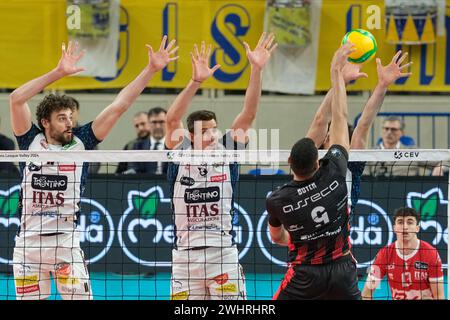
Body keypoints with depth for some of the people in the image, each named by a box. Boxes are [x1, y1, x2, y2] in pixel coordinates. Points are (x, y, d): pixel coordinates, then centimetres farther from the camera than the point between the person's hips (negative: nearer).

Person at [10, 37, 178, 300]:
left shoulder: (80, 142, 3)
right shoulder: (32, 142, 2)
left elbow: (119, 107, -1)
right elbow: (16, 99, -10)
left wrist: (152, 69, -5)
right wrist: (59, 72, -14)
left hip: (67, 245, 0)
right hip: (28, 245, 0)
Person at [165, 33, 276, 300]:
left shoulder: (227, 153, 2)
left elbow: (249, 115, -7)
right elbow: (173, 120, -16)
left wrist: (257, 70, -19)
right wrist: (196, 81, -30)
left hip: (224, 256, 0)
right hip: (185, 256, 0)